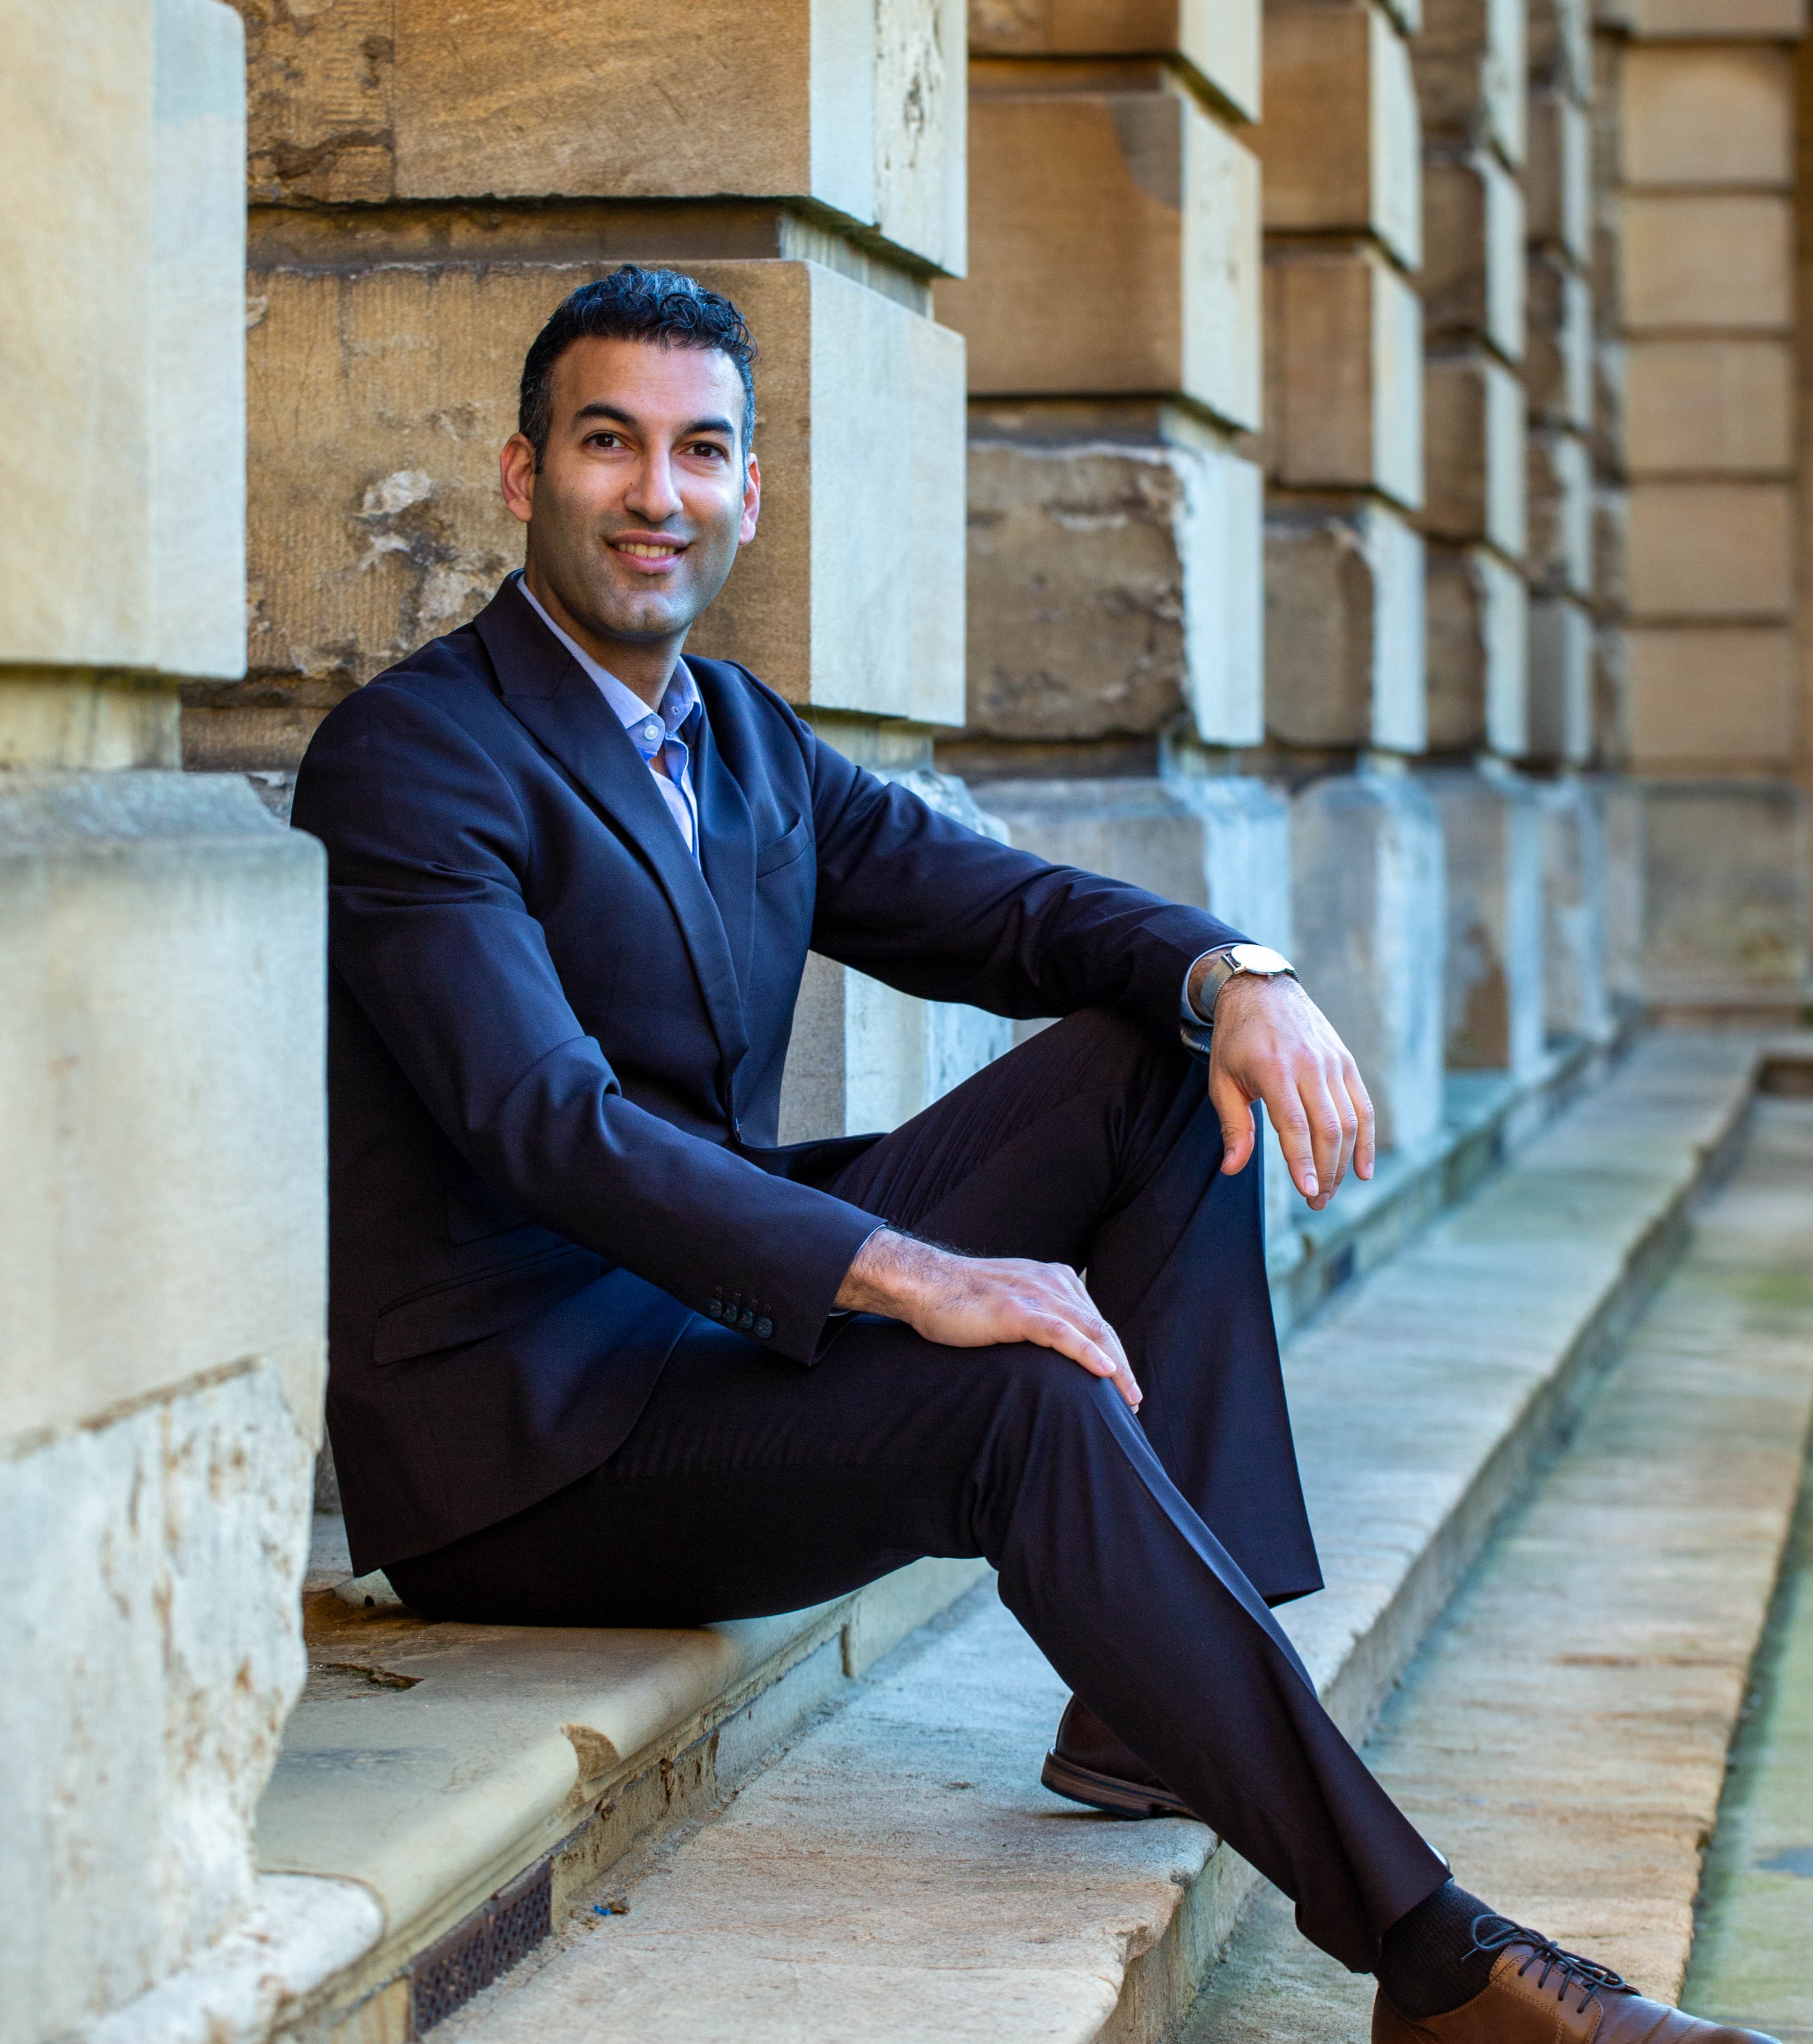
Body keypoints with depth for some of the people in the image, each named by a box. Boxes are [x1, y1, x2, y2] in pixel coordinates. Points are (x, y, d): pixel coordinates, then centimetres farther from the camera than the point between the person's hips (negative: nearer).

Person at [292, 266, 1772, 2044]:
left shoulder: (744, 743, 14)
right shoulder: (407, 760, -14)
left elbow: (1014, 912, 13)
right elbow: (544, 1123, -26)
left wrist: (1236, 971, -10)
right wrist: (901, 1270, -34)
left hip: (717, 1323, 9)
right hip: (522, 1434, -9)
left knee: (1164, 1061, 1)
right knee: (1024, 1403, -31)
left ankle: (1152, 1704, -8)